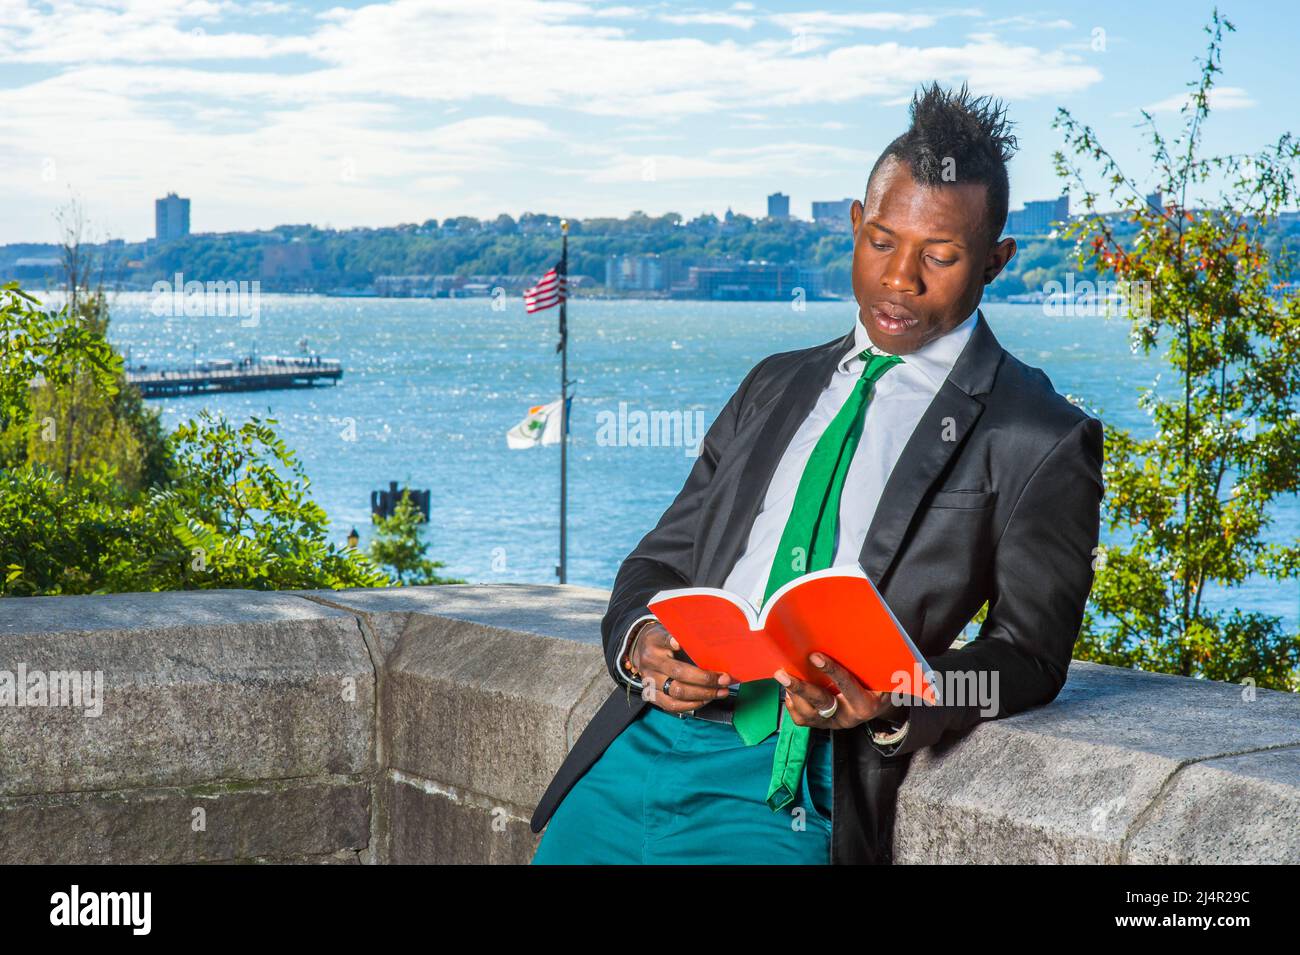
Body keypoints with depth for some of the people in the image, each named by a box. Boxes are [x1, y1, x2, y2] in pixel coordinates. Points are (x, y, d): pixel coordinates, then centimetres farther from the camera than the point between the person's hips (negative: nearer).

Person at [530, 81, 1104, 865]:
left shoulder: (1041, 440, 3)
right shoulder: (776, 386, 19)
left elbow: (1029, 654, -1)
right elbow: (662, 560, 20)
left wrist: (892, 705, -20)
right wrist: (639, 642, -4)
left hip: (795, 787, -5)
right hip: (648, 745, 5)